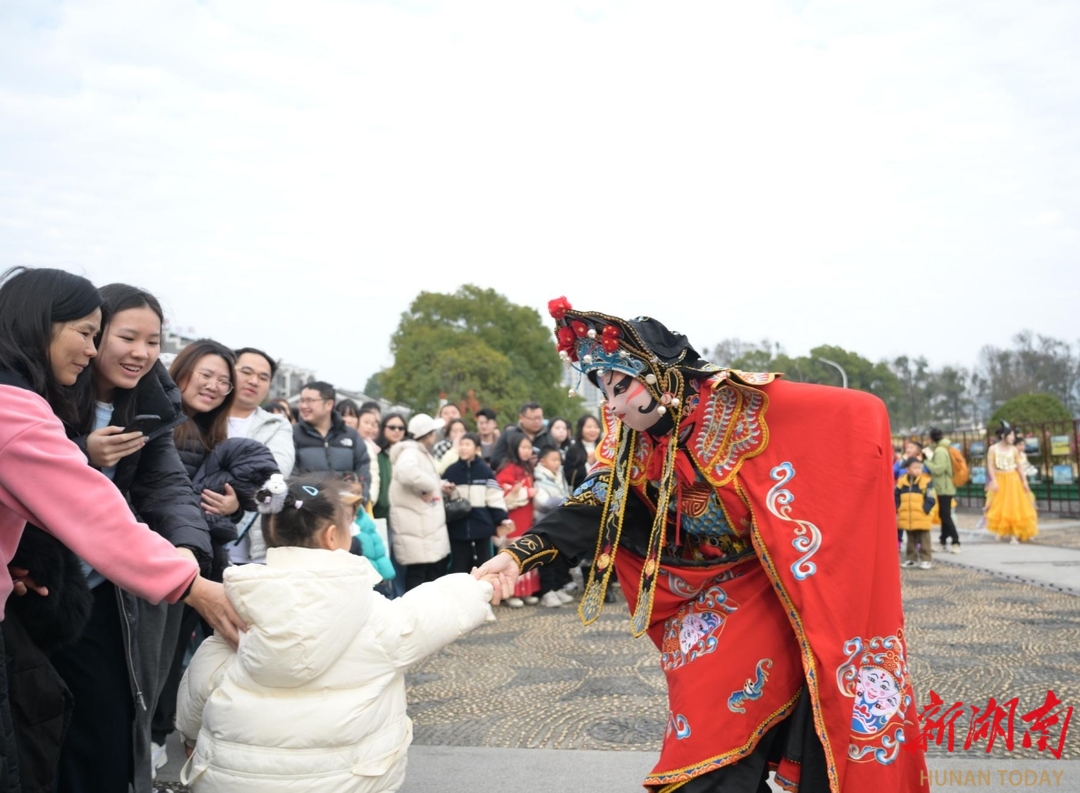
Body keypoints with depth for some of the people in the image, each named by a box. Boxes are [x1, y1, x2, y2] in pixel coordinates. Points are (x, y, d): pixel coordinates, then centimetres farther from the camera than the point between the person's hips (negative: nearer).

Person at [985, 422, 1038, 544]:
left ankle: (1014, 535, -1)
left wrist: (1024, 481, 3)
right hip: (999, 480, -1)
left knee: (1014, 506, -2)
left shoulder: (1013, 449, 0)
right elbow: (990, 466, -7)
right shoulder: (993, 449, -5)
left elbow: (1019, 466, 5)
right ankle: (1001, 532, 21)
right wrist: (993, 481, -16)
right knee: (999, 507, 6)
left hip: (1013, 480, 1)